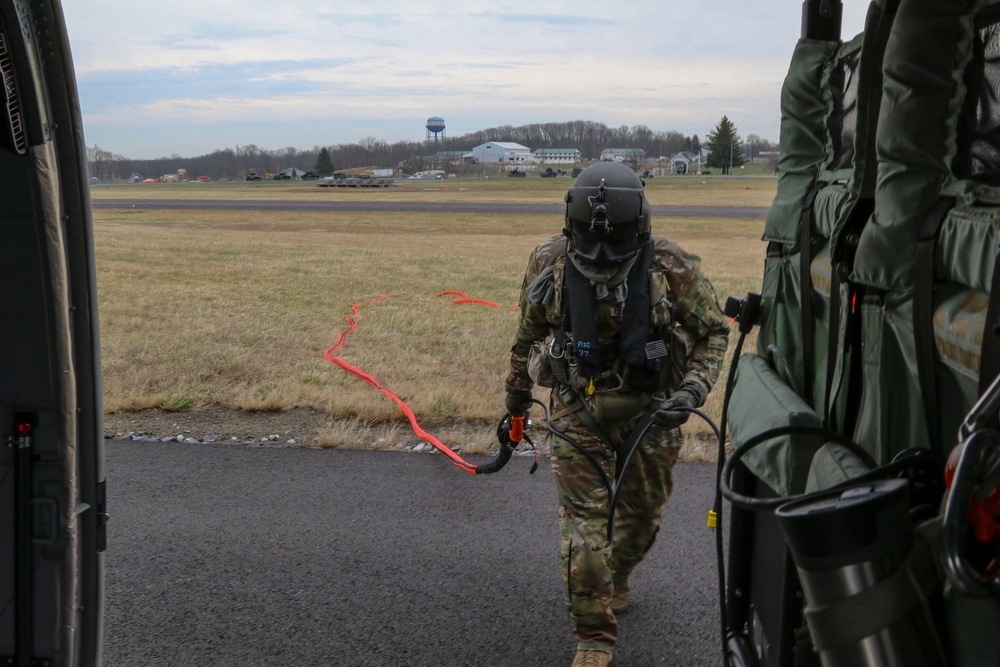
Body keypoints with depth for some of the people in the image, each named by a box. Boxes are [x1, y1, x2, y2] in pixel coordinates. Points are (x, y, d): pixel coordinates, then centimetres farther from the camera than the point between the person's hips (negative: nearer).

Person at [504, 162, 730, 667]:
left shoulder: (672, 267, -17)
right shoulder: (549, 264, -11)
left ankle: (616, 580, 49)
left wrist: (692, 391, -18)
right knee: (582, 521, -5)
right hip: (577, 411, 0)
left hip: (650, 411, 0)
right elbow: (528, 334, 6)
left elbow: (714, 331, -4)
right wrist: (516, 394, 18)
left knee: (642, 514, 17)